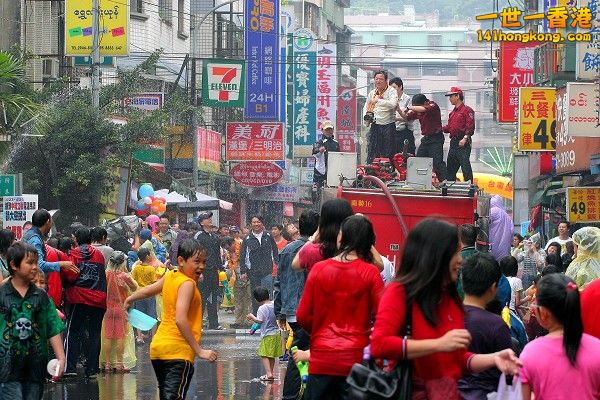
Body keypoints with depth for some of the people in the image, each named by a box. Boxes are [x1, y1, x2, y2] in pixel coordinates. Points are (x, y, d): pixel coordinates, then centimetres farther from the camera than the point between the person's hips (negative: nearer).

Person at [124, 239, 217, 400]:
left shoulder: (169, 276, 10)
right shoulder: (187, 284, -13)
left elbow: (146, 291, 29)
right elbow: (180, 319, -23)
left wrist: (129, 300, 50)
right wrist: (199, 350, -21)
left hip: (157, 346, 9)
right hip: (179, 351, -9)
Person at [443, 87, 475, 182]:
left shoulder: (467, 110, -6)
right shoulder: (452, 112, 21)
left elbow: (470, 126, -14)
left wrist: (465, 138, -22)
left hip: (463, 143, -9)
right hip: (453, 142, 9)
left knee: (465, 165, -12)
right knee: (450, 167, 11)